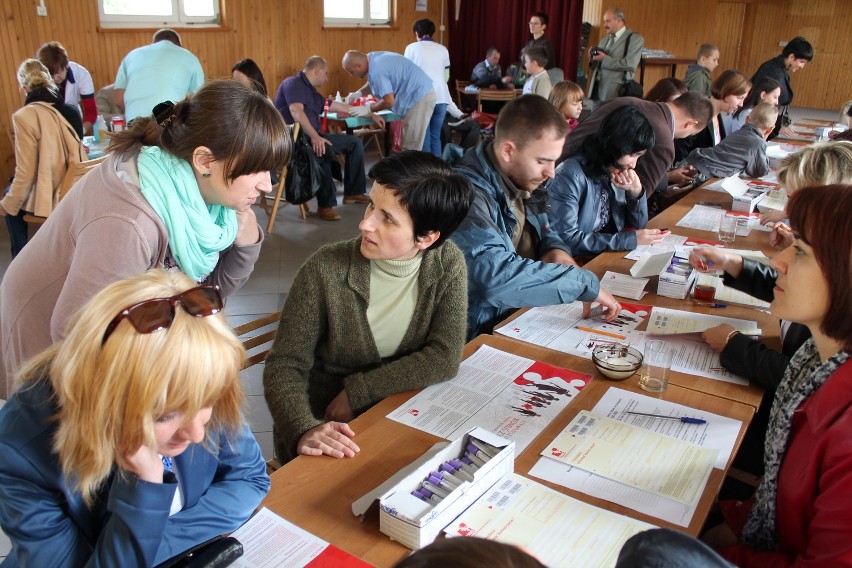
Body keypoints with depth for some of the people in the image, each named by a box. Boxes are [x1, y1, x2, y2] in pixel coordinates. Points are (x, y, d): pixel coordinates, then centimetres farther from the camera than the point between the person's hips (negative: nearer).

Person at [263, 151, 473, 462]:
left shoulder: (448, 264, -10)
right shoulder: (325, 270, -18)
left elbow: (445, 358, -12)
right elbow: (285, 366, -14)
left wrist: (356, 391, -16)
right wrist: (304, 429, -32)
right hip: (327, 428, -2)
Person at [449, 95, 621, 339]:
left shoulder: (522, 180, 3)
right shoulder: (468, 194, -25)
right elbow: (497, 276, -37)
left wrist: (557, 249, -3)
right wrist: (585, 282, -28)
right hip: (485, 335, -8)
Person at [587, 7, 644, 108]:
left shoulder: (635, 38, -3)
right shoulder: (604, 39, 19)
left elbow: (630, 64, -17)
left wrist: (605, 59, -14)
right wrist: (593, 59, 0)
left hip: (616, 93, -7)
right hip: (597, 90, 7)